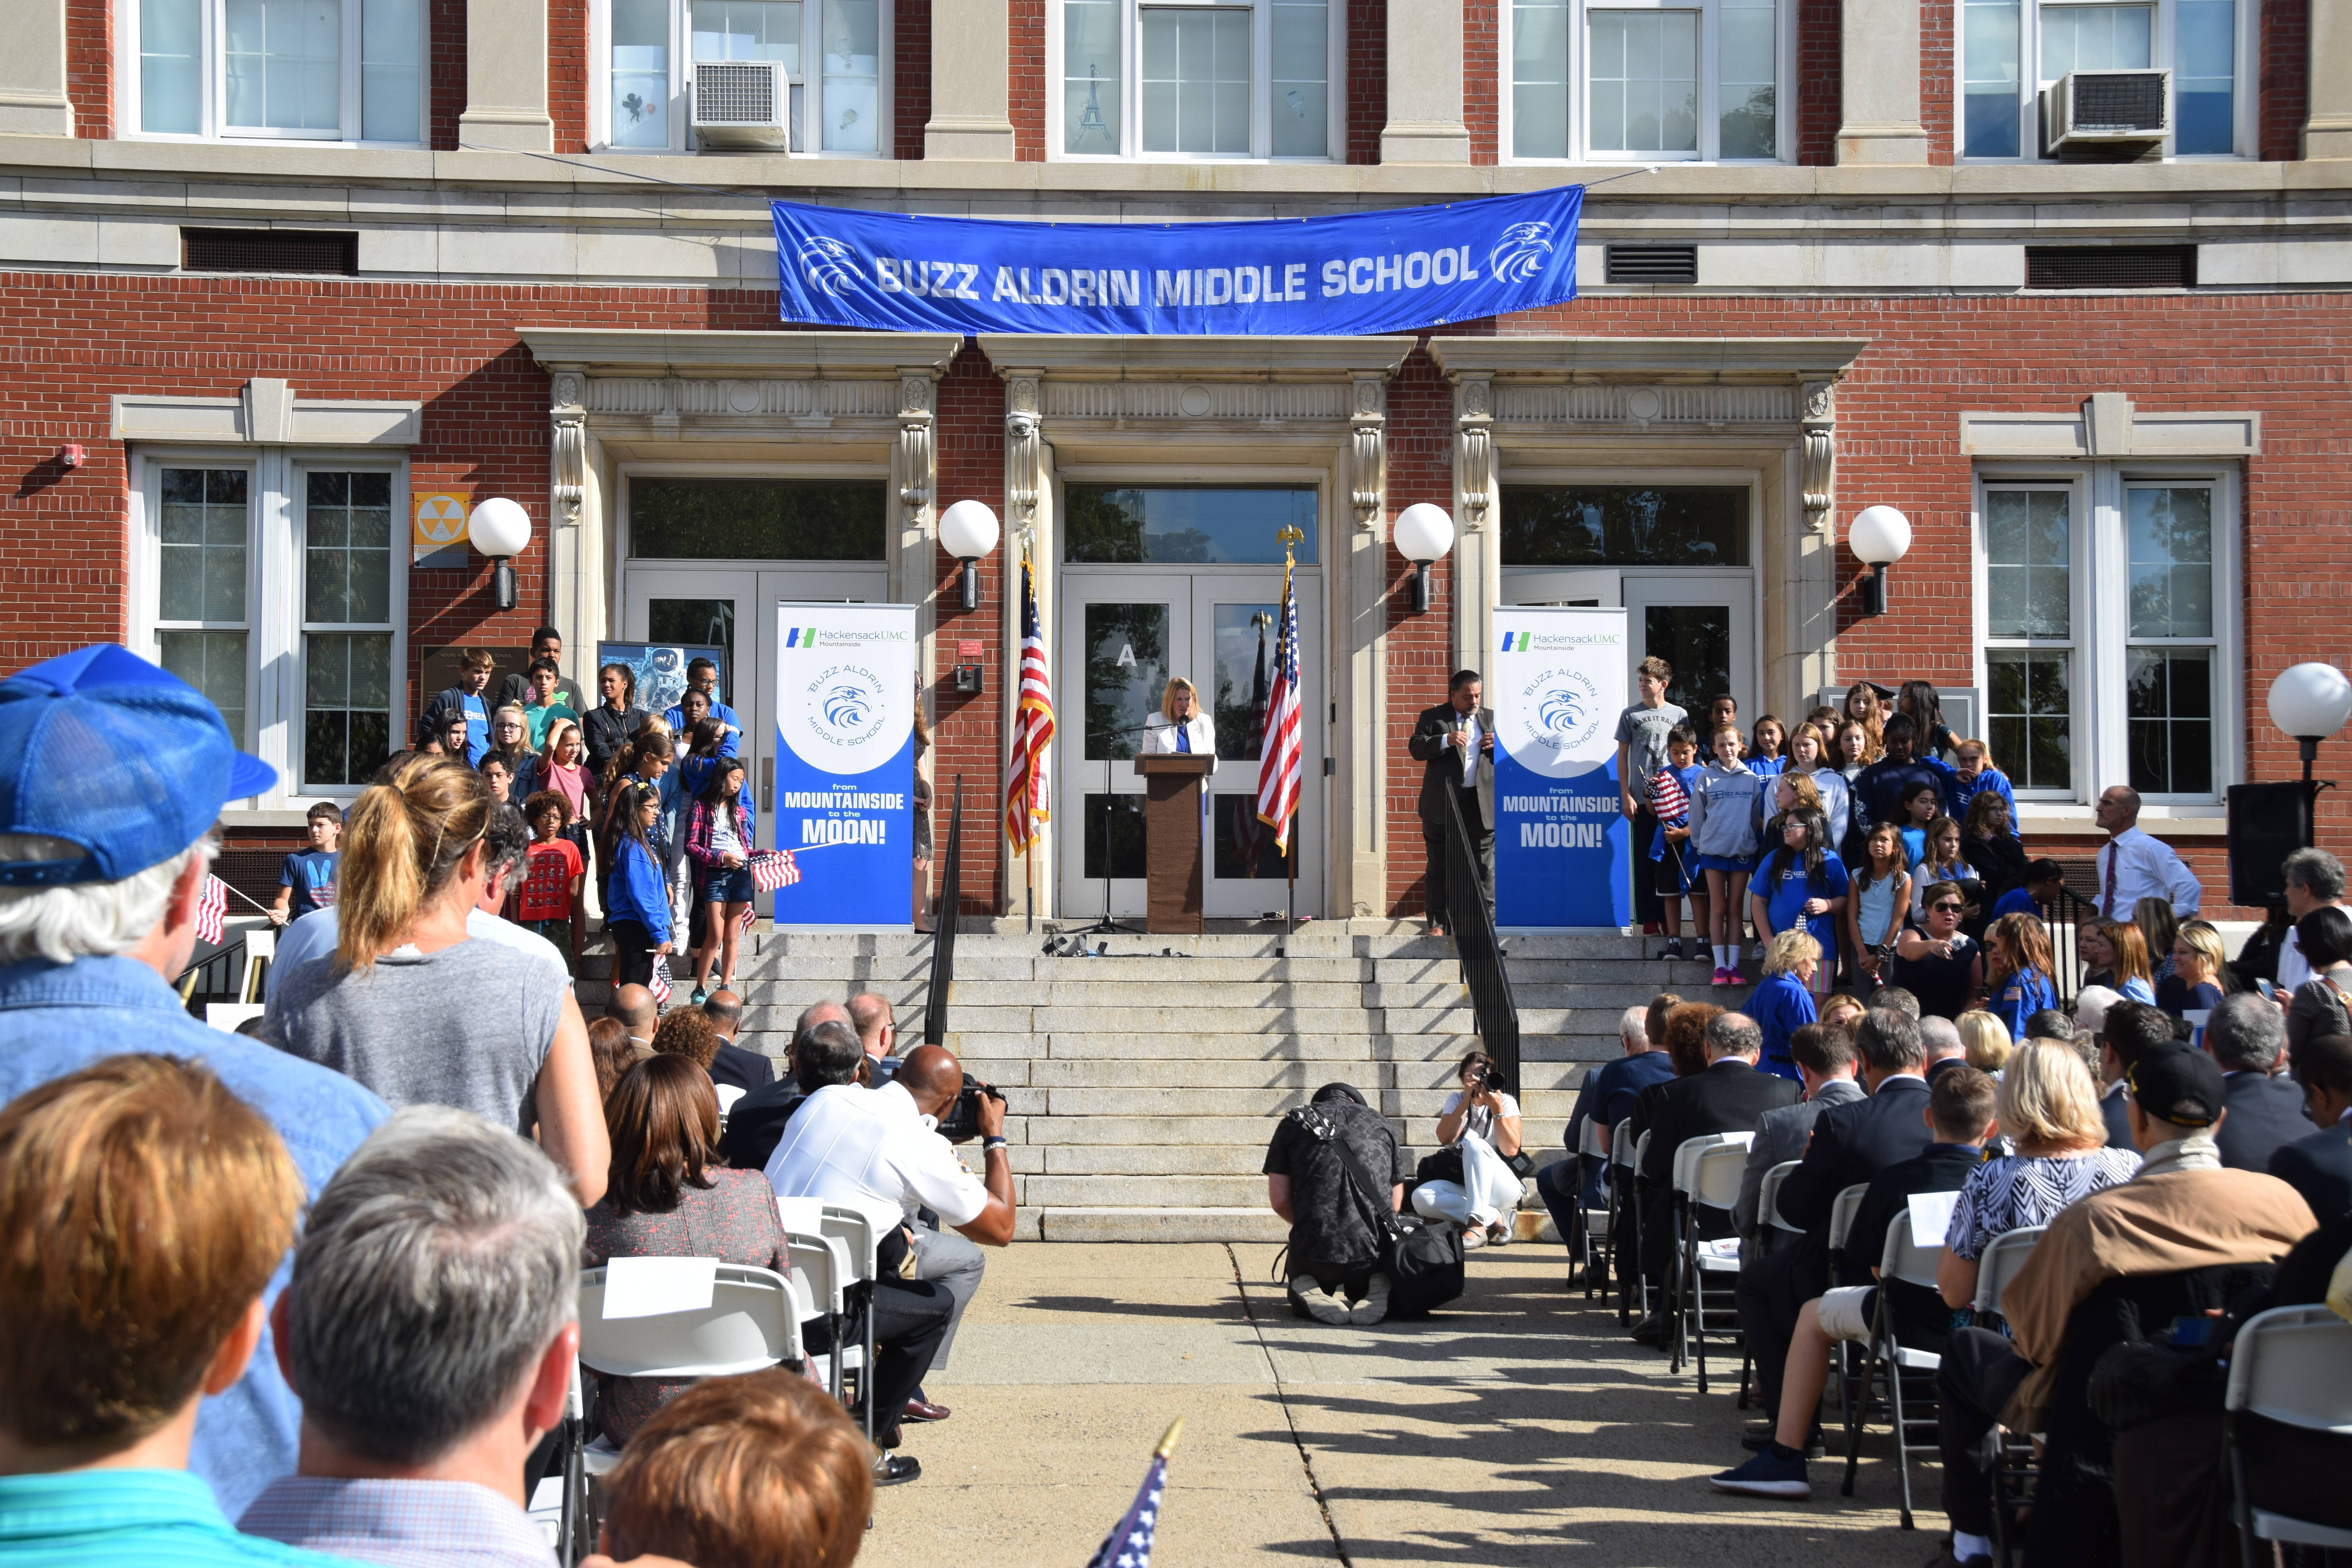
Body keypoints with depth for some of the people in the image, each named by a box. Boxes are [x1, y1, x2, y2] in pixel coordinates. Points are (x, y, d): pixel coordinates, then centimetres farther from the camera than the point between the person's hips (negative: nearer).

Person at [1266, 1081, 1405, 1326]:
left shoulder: (1293, 1123, 11)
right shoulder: (1380, 1123, 16)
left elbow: (1279, 1201, 6)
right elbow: (1395, 1201, 14)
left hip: (1314, 1250, 0)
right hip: (1374, 1248, 1)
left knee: (1300, 1300, 31)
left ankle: (1311, 1296, -5)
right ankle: (1376, 1290, -4)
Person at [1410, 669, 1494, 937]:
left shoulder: (1492, 718, 15)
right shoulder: (1432, 717, 6)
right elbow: (1416, 748, -7)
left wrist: (1499, 744, -6)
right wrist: (1446, 741, -22)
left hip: (1482, 803, 2)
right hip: (1443, 802, -2)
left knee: (1484, 866, 0)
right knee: (1439, 866, 3)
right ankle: (1437, 923, 8)